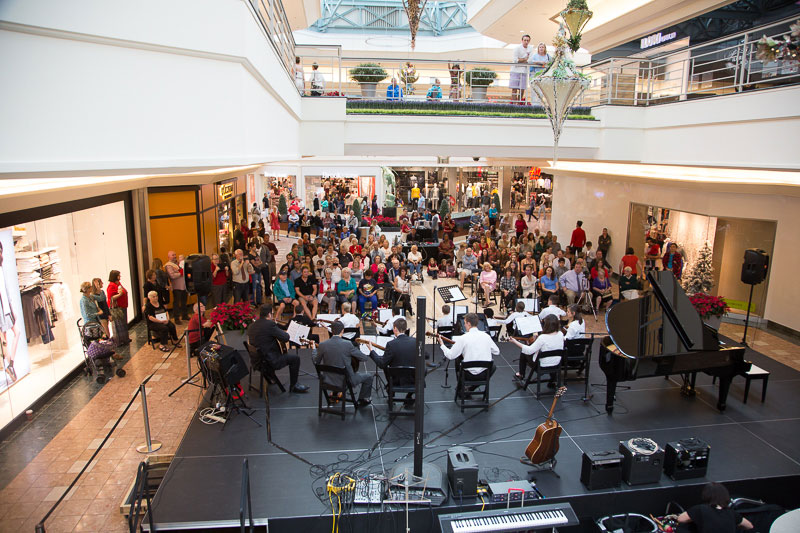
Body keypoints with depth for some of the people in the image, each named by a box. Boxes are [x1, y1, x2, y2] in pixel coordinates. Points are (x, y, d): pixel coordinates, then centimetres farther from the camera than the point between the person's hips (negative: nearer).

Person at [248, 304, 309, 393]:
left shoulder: (251, 326, 3)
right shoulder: (270, 324, -22)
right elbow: (286, 338, -18)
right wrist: (276, 325, -1)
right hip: (270, 362, -9)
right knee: (295, 358, 6)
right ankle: (293, 386, 15)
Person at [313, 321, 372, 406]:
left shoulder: (322, 345, -12)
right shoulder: (348, 344, -20)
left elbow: (316, 362, 4)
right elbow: (364, 358, -11)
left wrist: (314, 350, 22)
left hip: (329, 380, 5)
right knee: (368, 377, 17)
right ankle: (363, 400, 29)